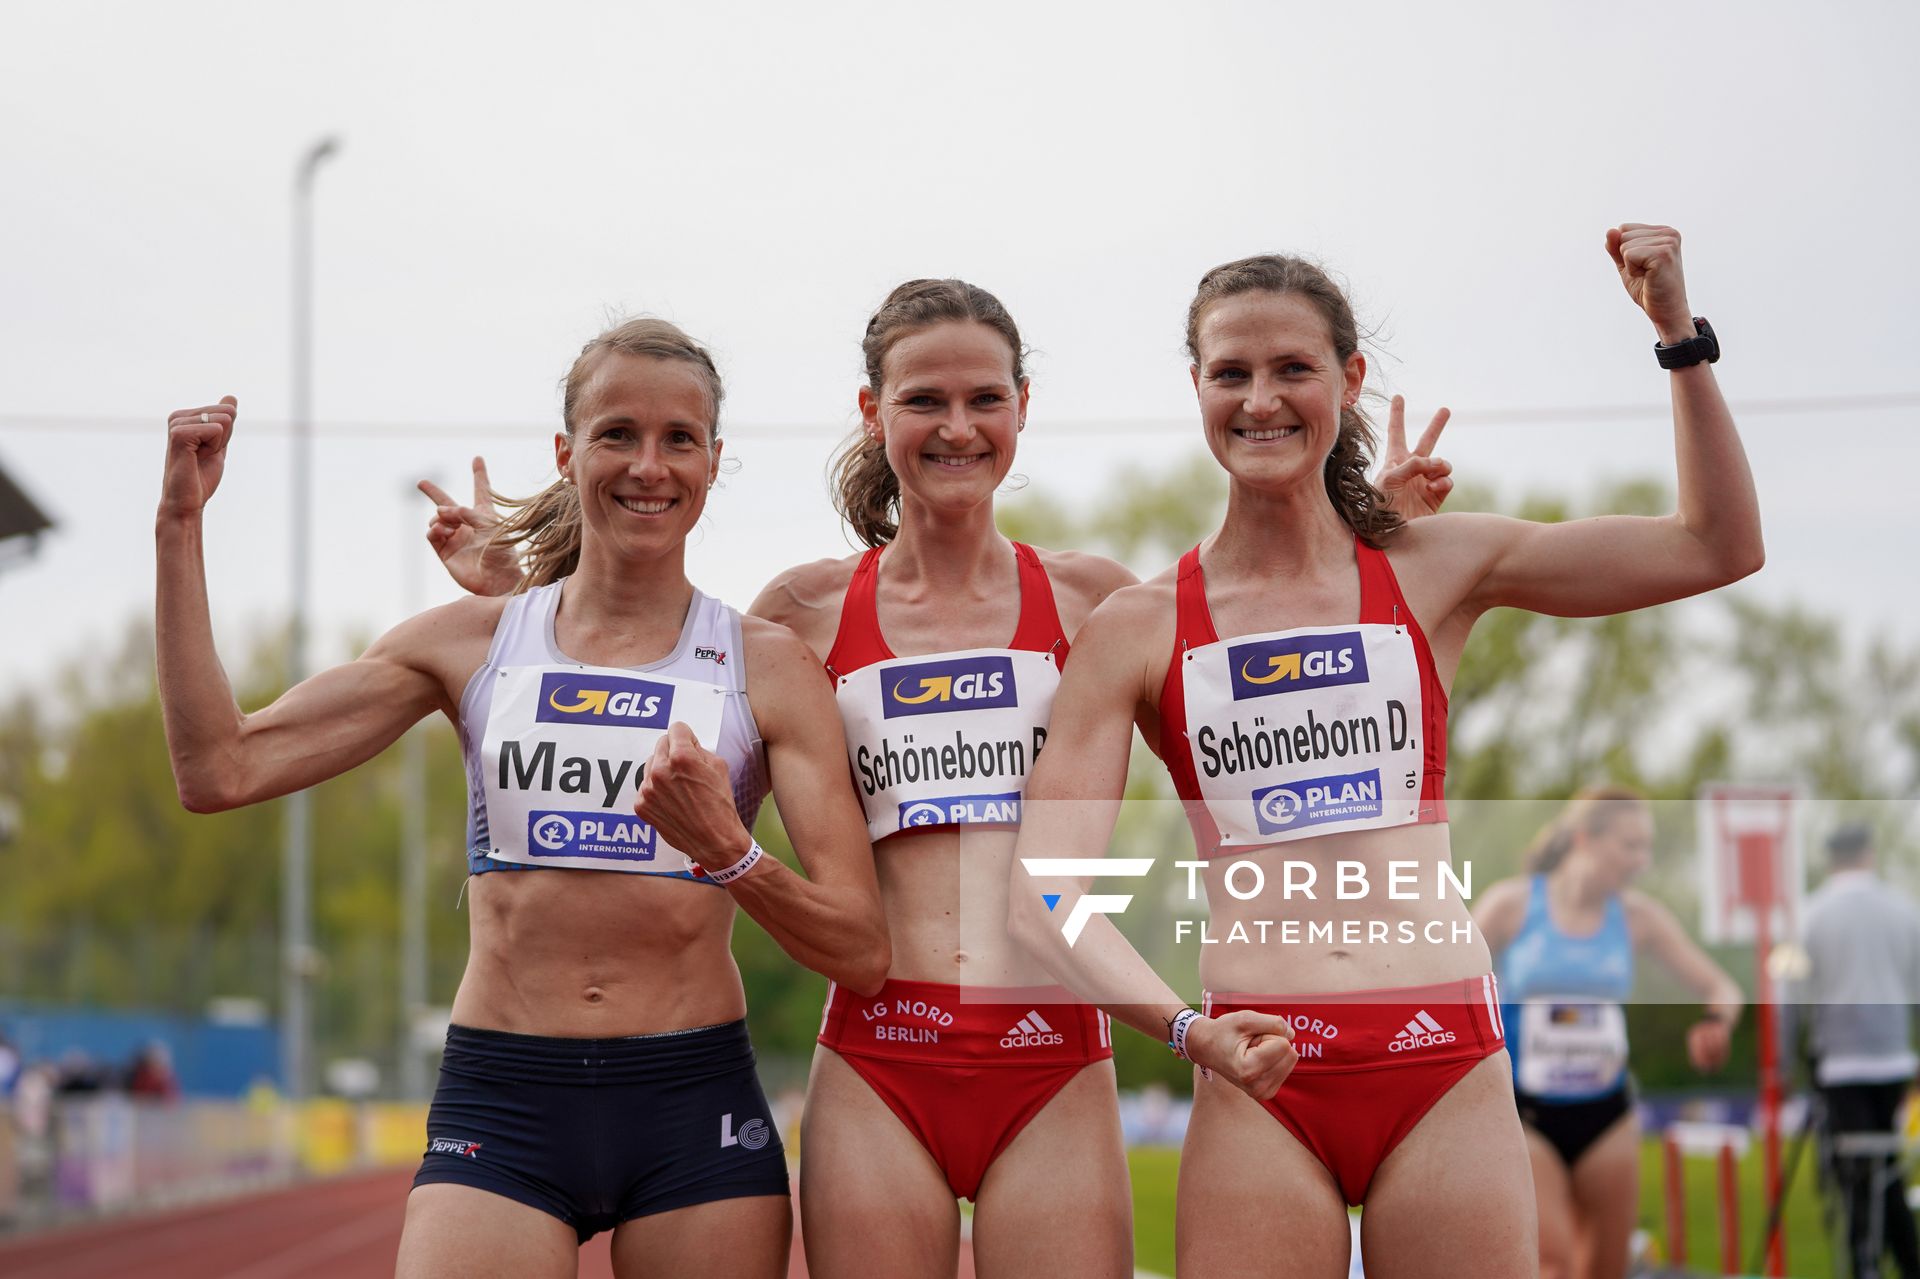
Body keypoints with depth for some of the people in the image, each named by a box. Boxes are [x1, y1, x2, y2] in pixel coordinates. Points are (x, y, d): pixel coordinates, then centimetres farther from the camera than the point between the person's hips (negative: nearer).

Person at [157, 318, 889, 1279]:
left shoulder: (769, 667, 3)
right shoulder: (472, 643, 8)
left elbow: (861, 953, -3)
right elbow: (221, 770, 0)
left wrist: (726, 853, -22)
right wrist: (180, 525, 0)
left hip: (697, 1111, 0)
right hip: (502, 1102, 0)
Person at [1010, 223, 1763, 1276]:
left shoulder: (1435, 570, 9)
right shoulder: (1137, 629, 4)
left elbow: (1718, 548, 11)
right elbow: (1043, 893, -4)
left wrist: (1678, 333, 3)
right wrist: (1186, 1028, -20)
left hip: (1445, 1066, 1)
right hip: (1258, 1079, -1)